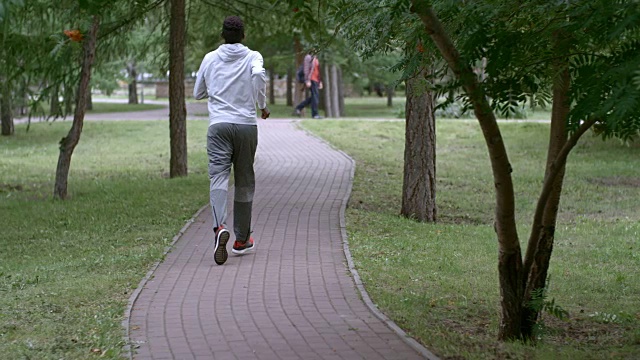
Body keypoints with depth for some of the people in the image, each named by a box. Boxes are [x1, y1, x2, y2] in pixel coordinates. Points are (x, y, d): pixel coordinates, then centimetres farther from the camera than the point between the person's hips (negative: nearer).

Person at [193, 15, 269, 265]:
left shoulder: (210, 59, 9)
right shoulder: (252, 57, 2)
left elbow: (198, 93, 17)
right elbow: (259, 74, -21)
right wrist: (262, 105, -6)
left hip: (218, 125, 0)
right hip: (247, 125, 0)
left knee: (218, 177, -10)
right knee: (245, 182, 12)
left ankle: (219, 227, -36)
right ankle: (242, 239, 20)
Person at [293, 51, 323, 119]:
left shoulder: (315, 58, 20)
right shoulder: (308, 57, -7)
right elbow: (306, 69, -14)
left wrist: (320, 82, 18)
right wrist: (307, 80, -20)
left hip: (316, 80, 9)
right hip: (311, 80, -9)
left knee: (313, 97, 10)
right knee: (315, 96, -10)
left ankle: (298, 109, 17)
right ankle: (315, 114, -6)